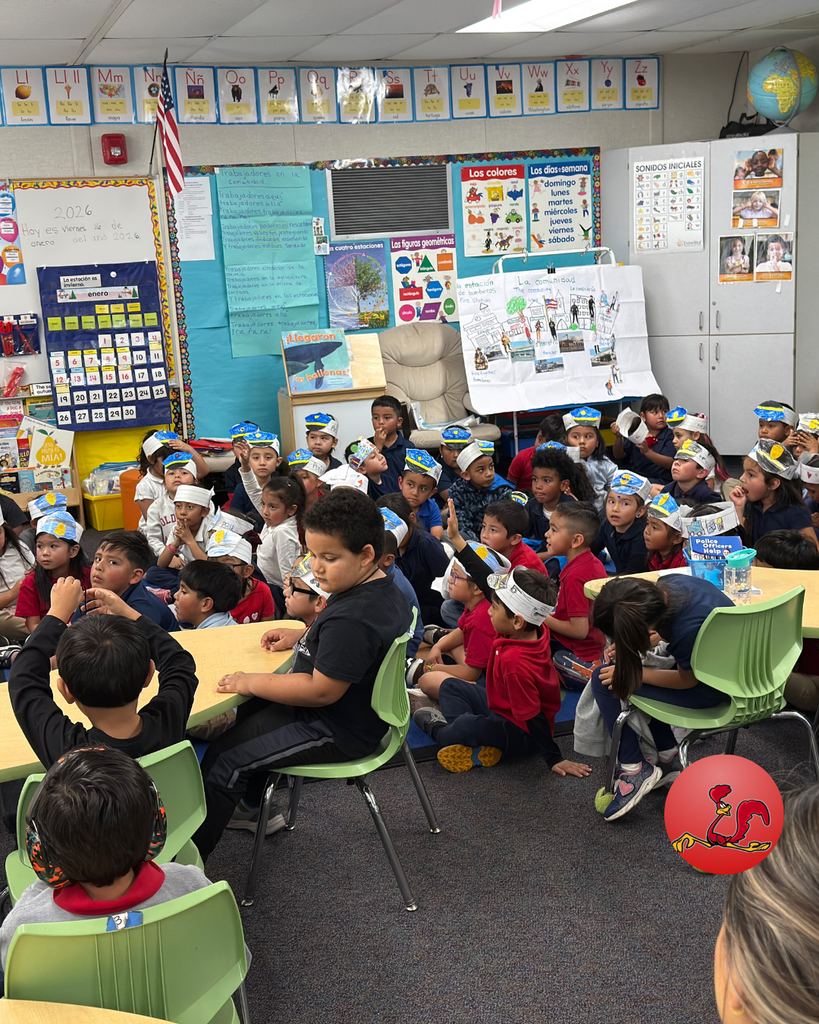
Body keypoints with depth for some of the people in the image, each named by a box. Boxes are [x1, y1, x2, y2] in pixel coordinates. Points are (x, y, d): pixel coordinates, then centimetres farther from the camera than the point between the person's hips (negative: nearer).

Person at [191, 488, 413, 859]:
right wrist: (303, 636, 11)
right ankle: (253, 806, 44)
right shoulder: (384, 591, 0)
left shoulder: (351, 619, -34)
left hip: (338, 733, -11)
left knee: (224, 759, -6)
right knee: (251, 713, 30)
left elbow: (321, 690, -32)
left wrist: (252, 682, -23)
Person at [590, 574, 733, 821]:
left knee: (603, 680, -10)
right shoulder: (665, 586, -15)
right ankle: (668, 758, 23)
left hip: (712, 689, -9)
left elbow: (687, 681, -17)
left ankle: (634, 770, -1)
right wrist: (626, 646, -4)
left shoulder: (688, 629, -37)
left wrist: (632, 675, -12)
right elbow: (664, 632, 7)